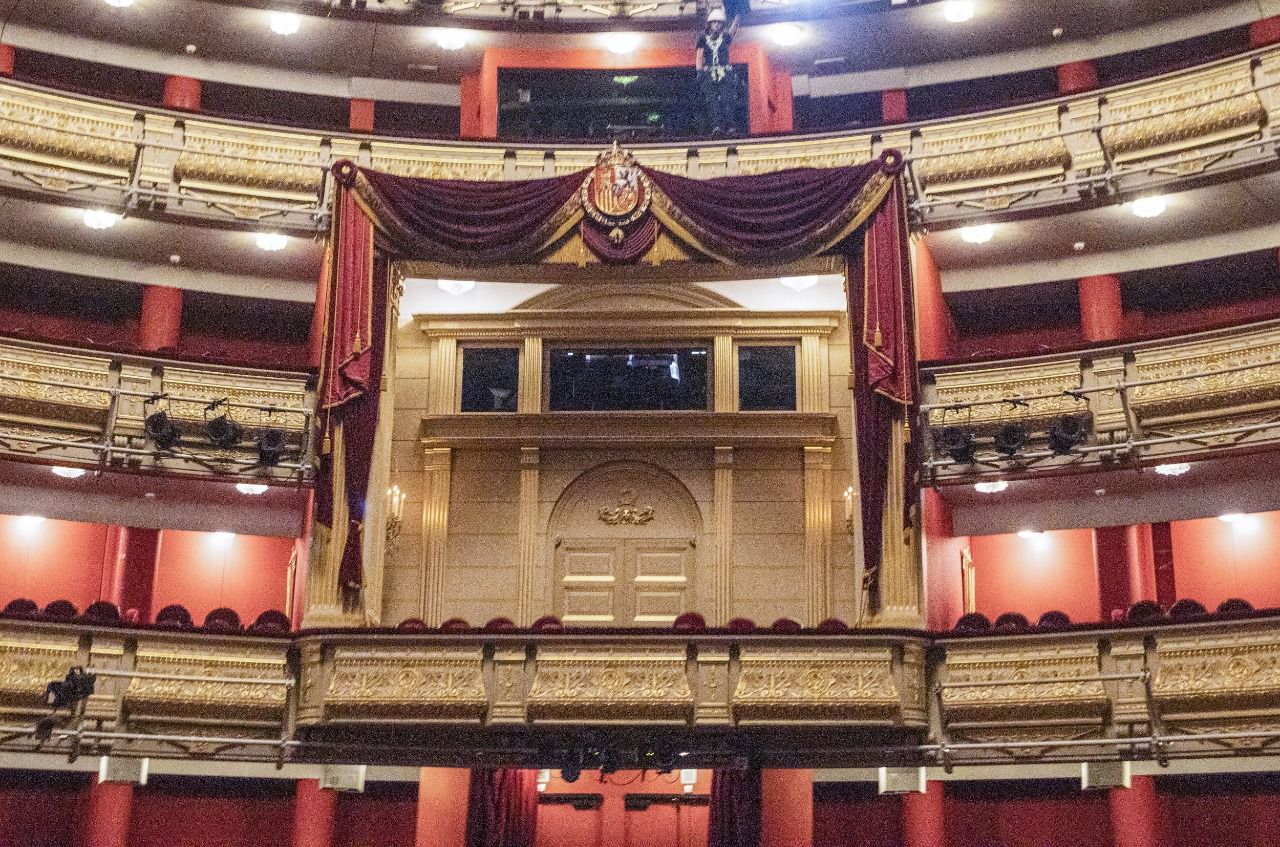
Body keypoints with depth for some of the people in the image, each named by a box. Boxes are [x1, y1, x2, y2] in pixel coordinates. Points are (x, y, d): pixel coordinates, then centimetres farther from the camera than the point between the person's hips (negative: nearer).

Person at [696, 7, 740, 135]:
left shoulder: (725, 36, 10)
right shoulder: (704, 39, 10)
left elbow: (732, 31, -11)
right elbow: (699, 57, 8)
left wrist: (736, 22, -30)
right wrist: (699, 71, -1)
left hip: (725, 73, 0)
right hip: (709, 74, 0)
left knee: (728, 99, -10)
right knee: (712, 101, -9)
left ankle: (730, 125, -13)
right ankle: (715, 125, -15)